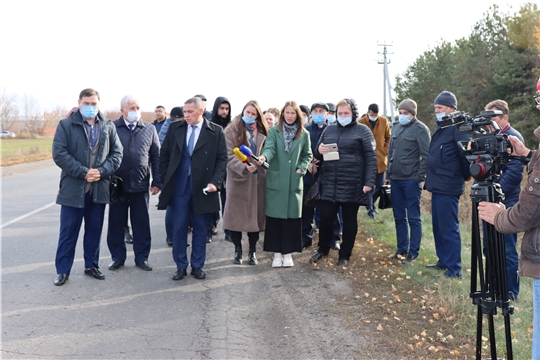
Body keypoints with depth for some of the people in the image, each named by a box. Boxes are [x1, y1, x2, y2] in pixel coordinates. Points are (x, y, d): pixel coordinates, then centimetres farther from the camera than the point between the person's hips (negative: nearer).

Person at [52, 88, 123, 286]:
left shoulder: (108, 126, 6)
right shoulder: (66, 125, -3)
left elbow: (117, 153, 4)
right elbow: (59, 154, -10)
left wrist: (101, 171, -11)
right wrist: (83, 172, -16)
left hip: (99, 188, 3)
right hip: (73, 187, -3)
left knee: (94, 229, 13)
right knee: (68, 231, 3)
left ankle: (91, 265, 27)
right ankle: (62, 270, 14)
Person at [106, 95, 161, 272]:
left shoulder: (149, 130, 6)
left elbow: (156, 157, 7)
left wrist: (157, 182, 3)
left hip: (141, 185, 1)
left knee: (141, 223, 8)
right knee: (116, 223, 8)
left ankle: (142, 257, 19)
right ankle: (118, 257, 20)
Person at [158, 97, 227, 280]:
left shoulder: (216, 131, -2)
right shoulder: (175, 128, 4)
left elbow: (222, 159, -1)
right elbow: (164, 155, 9)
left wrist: (215, 182, -12)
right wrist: (165, 180, 3)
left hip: (202, 188, -1)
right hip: (179, 186, 1)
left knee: (200, 229, 9)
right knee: (179, 228, 5)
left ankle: (198, 266, 21)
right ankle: (180, 266, 17)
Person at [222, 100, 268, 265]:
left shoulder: (262, 132, 10)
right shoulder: (232, 130, -2)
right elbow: (230, 155, -12)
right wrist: (244, 166, -24)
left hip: (257, 179, 3)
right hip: (238, 178, -3)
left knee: (255, 214, 6)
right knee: (236, 215, 2)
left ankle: (252, 251, 16)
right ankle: (237, 250, 16)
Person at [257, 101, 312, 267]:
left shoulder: (304, 134, 7)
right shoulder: (274, 131, 1)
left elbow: (307, 155, 14)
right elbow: (270, 148, -15)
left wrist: (302, 168, -3)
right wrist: (264, 157, -36)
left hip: (294, 182, 1)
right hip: (275, 180, -1)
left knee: (292, 217, 3)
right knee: (274, 217, 1)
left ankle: (288, 253, 14)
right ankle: (277, 253, 11)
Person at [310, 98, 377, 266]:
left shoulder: (362, 130, -1)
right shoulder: (329, 130, 12)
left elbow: (371, 158, -6)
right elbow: (317, 155, 19)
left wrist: (369, 182, -14)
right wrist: (319, 151, -6)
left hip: (352, 185, -3)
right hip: (329, 184, 4)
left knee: (349, 219, 8)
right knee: (325, 218, 6)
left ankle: (345, 254, 20)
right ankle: (323, 249, 27)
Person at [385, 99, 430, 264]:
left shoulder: (420, 129, -8)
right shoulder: (396, 127, 12)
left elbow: (426, 156, -12)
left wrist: (420, 177, -16)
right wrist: (388, 174, 15)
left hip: (411, 180, -7)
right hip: (395, 179, 7)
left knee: (413, 218, 1)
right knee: (399, 217, 13)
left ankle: (413, 253, 8)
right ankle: (401, 249, 23)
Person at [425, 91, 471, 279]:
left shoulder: (458, 128, -14)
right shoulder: (440, 127, 15)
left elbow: (467, 154, -18)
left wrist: (465, 176, -5)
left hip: (448, 187, -10)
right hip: (437, 185, 10)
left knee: (449, 228, -5)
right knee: (438, 226, 17)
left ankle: (454, 269, 1)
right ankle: (443, 261, 30)